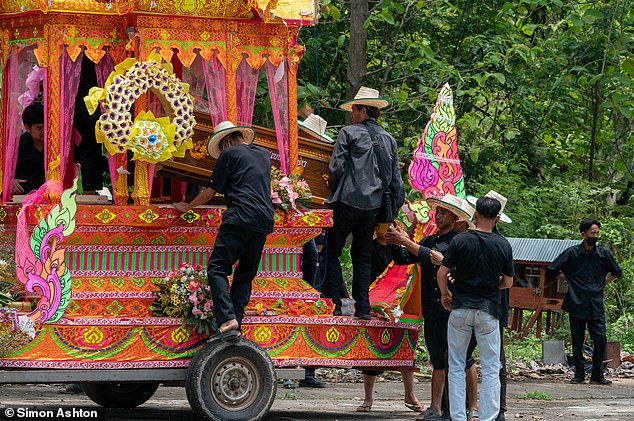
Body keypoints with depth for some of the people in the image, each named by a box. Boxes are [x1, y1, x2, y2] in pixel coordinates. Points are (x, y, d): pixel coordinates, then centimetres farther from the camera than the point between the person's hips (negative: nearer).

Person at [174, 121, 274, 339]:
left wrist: (188, 206, 23)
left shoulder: (230, 154, 6)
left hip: (240, 217, -7)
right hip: (264, 221, 7)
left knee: (217, 268, -9)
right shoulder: (264, 154, 24)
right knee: (245, 274, 11)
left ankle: (228, 319, -27)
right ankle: (236, 325, -1)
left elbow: (211, 191, 8)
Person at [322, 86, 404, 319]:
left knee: (332, 252, 4)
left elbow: (336, 168, -9)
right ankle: (363, 307, 6)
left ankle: (334, 303, -3)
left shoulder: (348, 133, -4)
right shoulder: (389, 140, 12)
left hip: (347, 202, -5)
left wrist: (334, 191, 9)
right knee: (362, 256, 13)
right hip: (373, 206, 5)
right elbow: (396, 180, 12)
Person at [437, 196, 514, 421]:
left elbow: (441, 273, -4)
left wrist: (445, 293, 15)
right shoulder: (503, 245, -1)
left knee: (456, 366, 9)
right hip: (489, 310, 0)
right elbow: (508, 282, 6)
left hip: (460, 309, 0)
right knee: (491, 369, 4)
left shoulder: (460, 240, -5)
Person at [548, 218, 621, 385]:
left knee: (600, 339, -7)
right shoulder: (572, 253, 0)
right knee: (577, 341, 3)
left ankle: (597, 375, 2)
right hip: (577, 304, -1)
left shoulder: (603, 254, 6)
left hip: (596, 306, 1)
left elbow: (616, 272, 21)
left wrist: (603, 284, 12)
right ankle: (579, 374, 11)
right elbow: (554, 269, 8)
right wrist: (569, 281, 7)